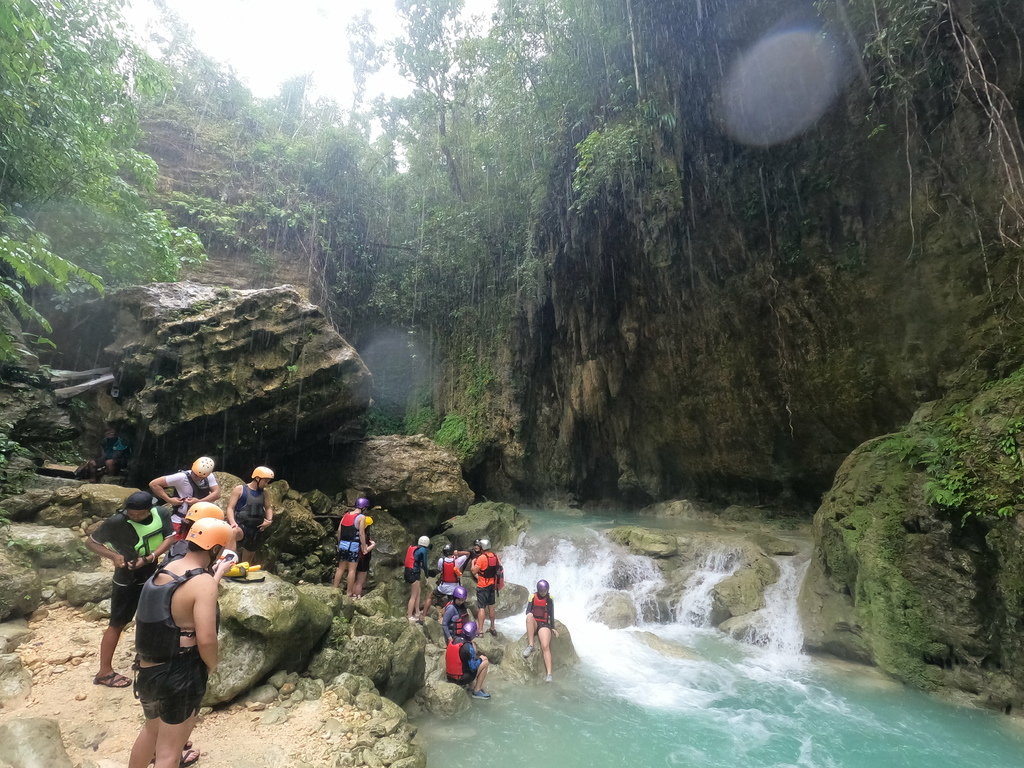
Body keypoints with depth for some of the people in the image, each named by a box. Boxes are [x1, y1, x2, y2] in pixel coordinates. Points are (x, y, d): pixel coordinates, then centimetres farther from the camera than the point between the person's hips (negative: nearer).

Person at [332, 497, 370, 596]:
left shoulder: (346, 514, 9)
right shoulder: (361, 517, -9)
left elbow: (339, 530, 10)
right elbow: (361, 533, -13)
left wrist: (339, 543, 20)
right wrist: (364, 547, -6)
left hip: (343, 544, 6)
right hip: (353, 546, -6)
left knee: (341, 568, 16)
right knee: (352, 570, 1)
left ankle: (335, 589, 21)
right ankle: (349, 593, 6)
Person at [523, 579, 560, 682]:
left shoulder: (550, 599, 5)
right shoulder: (533, 597, 2)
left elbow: (551, 614, 11)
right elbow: (528, 610, -1)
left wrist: (553, 628, 7)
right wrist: (529, 615, -24)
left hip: (544, 624, 0)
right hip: (533, 624, 0)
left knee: (546, 647, -23)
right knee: (529, 616, -35)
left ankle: (549, 674, -24)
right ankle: (530, 646, -33)